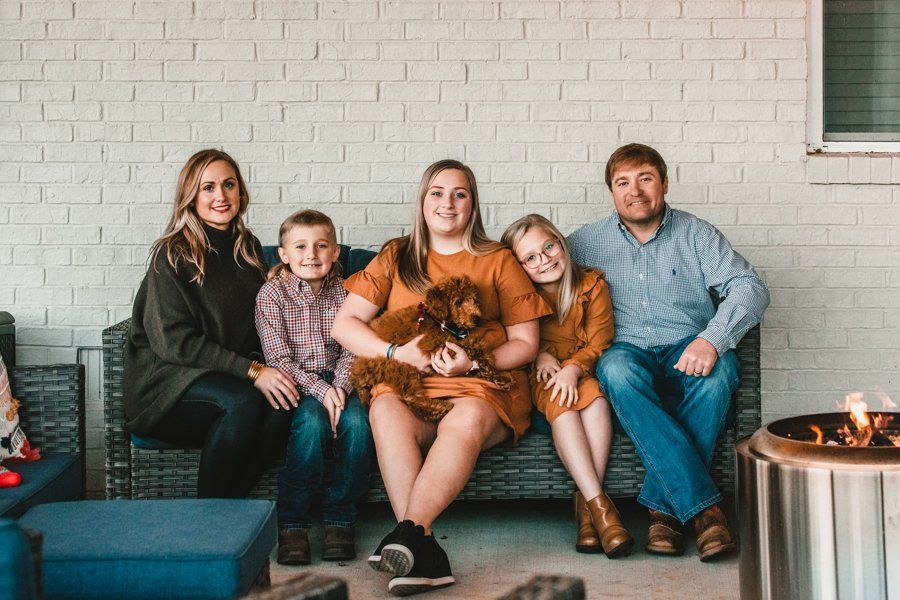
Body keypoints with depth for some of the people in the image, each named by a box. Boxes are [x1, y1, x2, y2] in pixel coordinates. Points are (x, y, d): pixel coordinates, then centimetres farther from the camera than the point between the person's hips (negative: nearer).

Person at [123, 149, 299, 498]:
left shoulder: (248, 247, 12)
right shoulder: (173, 255, -7)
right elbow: (174, 341, -14)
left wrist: (272, 369, -4)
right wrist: (251, 371, -21)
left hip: (230, 374, 5)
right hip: (169, 383, -5)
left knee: (282, 403, -28)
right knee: (244, 401, -34)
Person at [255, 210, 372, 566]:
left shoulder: (343, 291, 8)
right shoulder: (272, 294, 0)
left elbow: (351, 350, 1)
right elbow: (279, 358, -8)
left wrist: (340, 388, -19)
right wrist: (319, 390, -20)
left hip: (338, 382, 2)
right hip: (294, 386, -2)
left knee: (356, 420, -29)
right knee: (312, 420, -34)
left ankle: (340, 518, -15)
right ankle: (292, 523, -23)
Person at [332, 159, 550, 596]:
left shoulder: (498, 260, 16)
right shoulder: (395, 257, 19)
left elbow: (525, 344, 11)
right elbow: (345, 324, 12)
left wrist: (473, 363, -9)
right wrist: (396, 353, -7)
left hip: (482, 385, -1)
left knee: (467, 419, -38)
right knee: (386, 412, -35)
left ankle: (408, 531, -45)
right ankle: (424, 552, -43)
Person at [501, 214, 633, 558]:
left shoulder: (591, 284, 2)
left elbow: (599, 341, -4)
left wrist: (574, 368, -23)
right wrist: (539, 356, -14)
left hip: (584, 371, 1)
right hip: (540, 376, -1)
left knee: (595, 399, -34)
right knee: (560, 402, -35)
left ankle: (585, 504, -34)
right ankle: (600, 504, -42)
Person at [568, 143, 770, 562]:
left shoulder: (696, 234, 9)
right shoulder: (587, 242, 12)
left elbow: (750, 287, -3)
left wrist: (711, 339, -23)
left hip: (688, 350, 0)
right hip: (627, 349, 0)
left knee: (718, 371, -35)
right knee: (618, 371, -37)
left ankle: (664, 505, -31)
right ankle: (702, 507, -41)